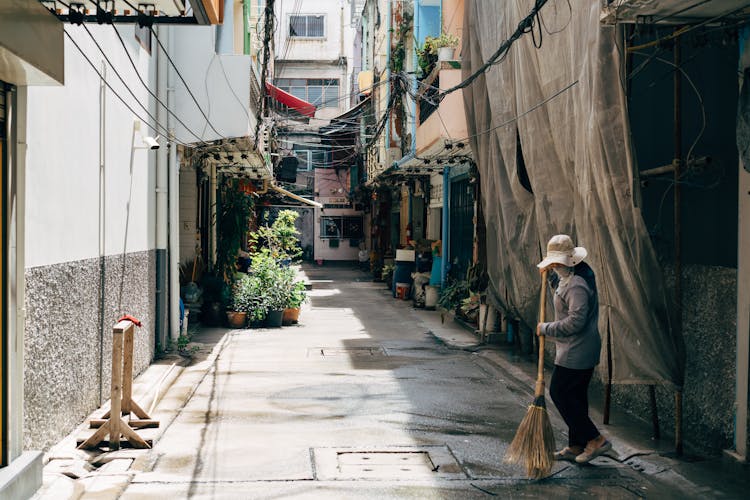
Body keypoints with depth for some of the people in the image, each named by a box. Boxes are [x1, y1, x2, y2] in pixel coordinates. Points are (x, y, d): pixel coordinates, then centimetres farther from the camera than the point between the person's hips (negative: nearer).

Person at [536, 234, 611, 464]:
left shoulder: (577, 285, -23)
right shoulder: (570, 276, 9)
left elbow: (575, 321, -27)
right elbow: (561, 288, 31)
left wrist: (546, 329, -17)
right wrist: (550, 274, 13)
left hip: (576, 352, -11)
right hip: (583, 350, 11)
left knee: (559, 393, -3)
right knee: (575, 395, 14)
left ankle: (595, 440, 0)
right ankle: (576, 446, 23)